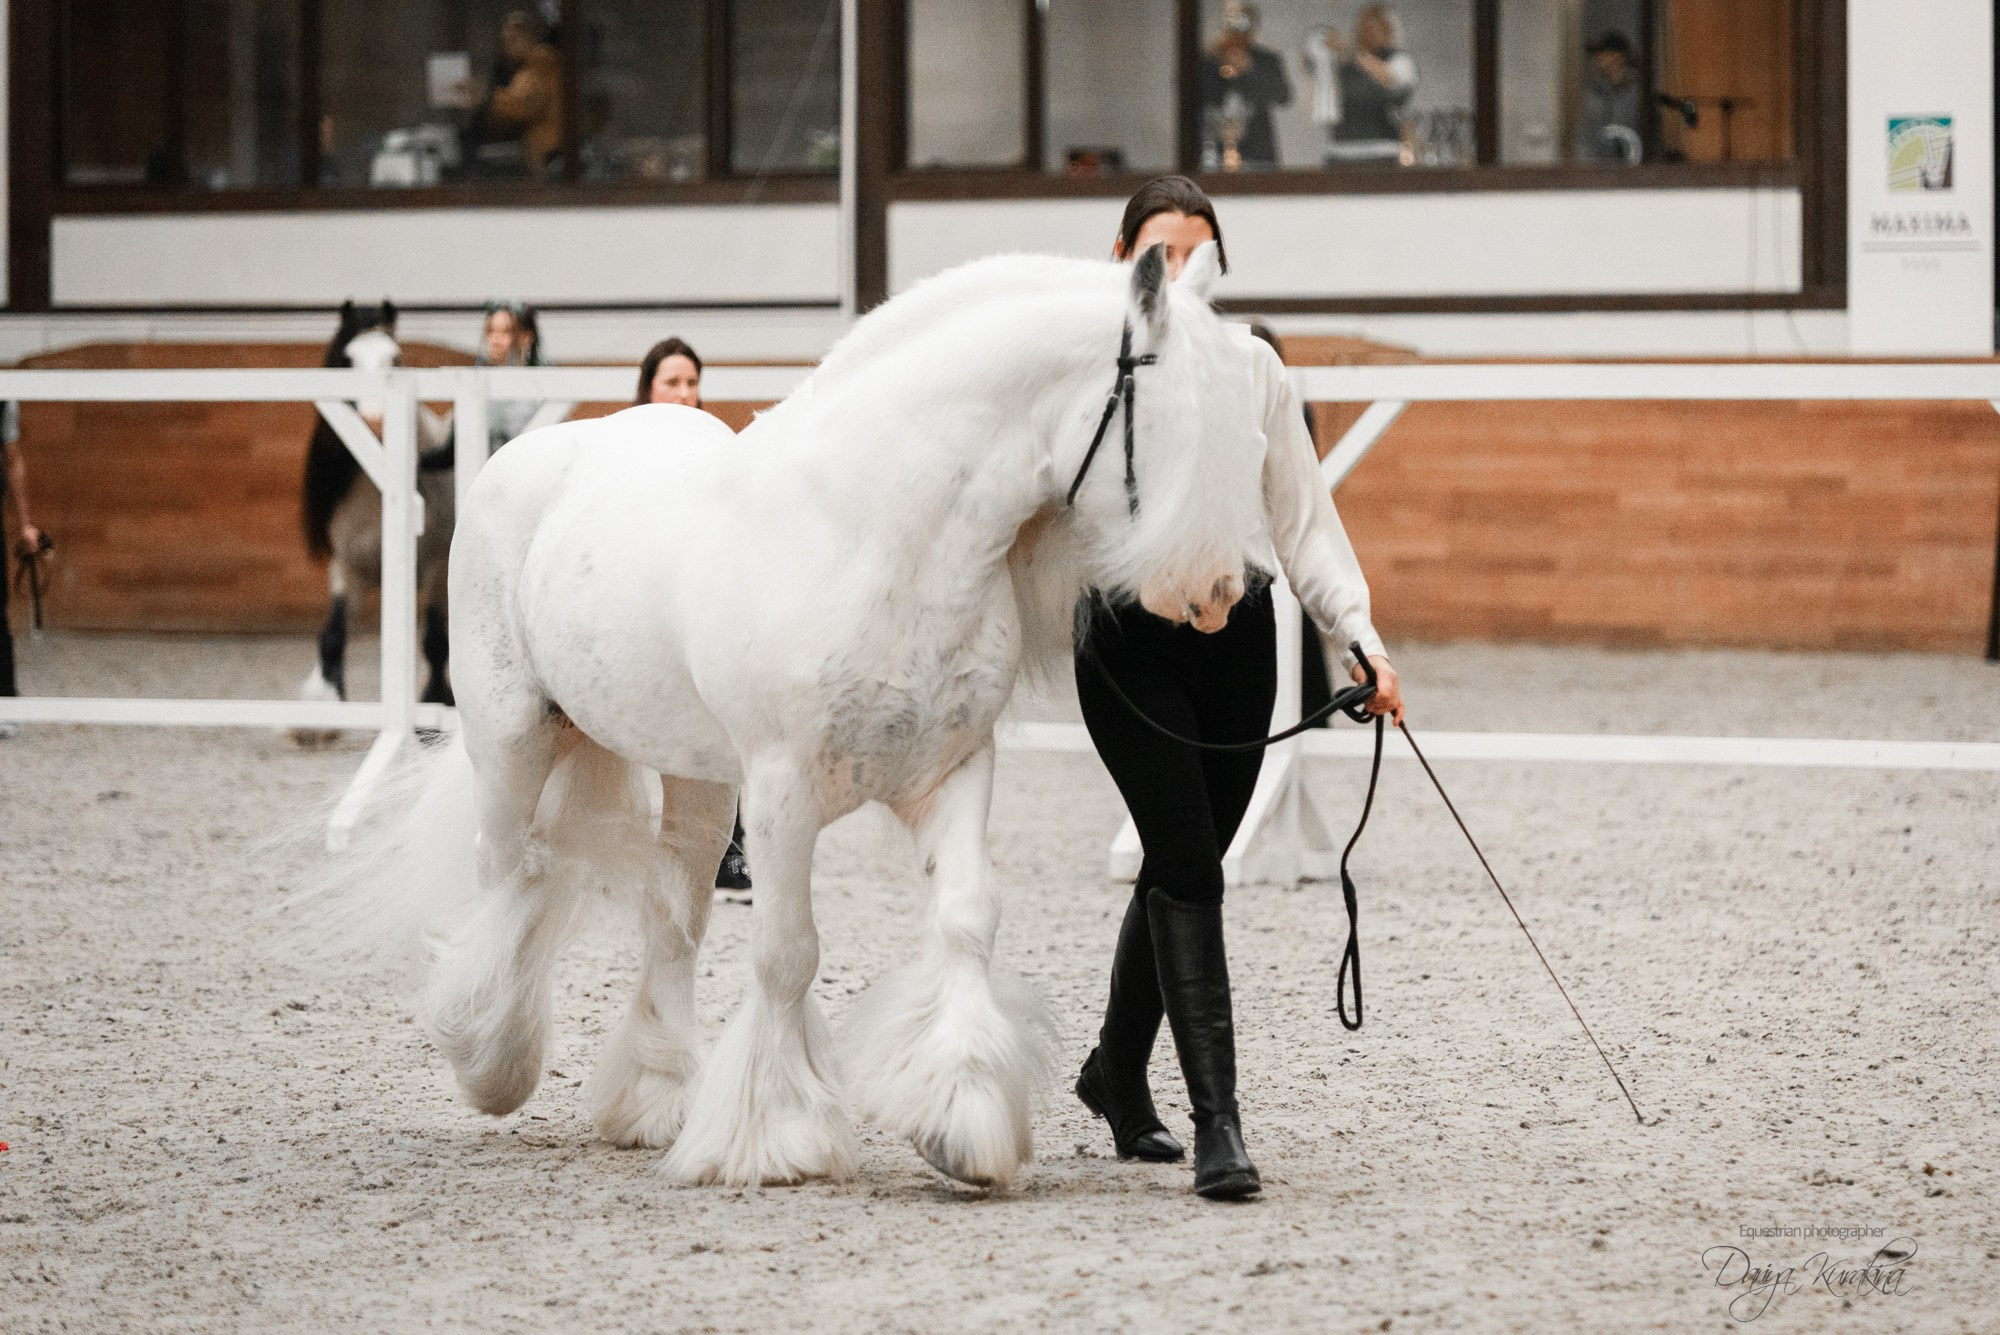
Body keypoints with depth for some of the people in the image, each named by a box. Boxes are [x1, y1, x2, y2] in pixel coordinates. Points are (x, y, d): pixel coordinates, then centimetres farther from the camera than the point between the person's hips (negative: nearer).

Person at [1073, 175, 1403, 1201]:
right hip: (1129, 641, -4)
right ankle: (1216, 1121, -15)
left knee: (1181, 863, 13)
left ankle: (1117, 1071, 35)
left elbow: (1303, 519, 6)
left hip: (1238, 641, 4)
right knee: (1188, 865, -13)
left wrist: (1361, 641, -3)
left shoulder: (1254, 369, 6)